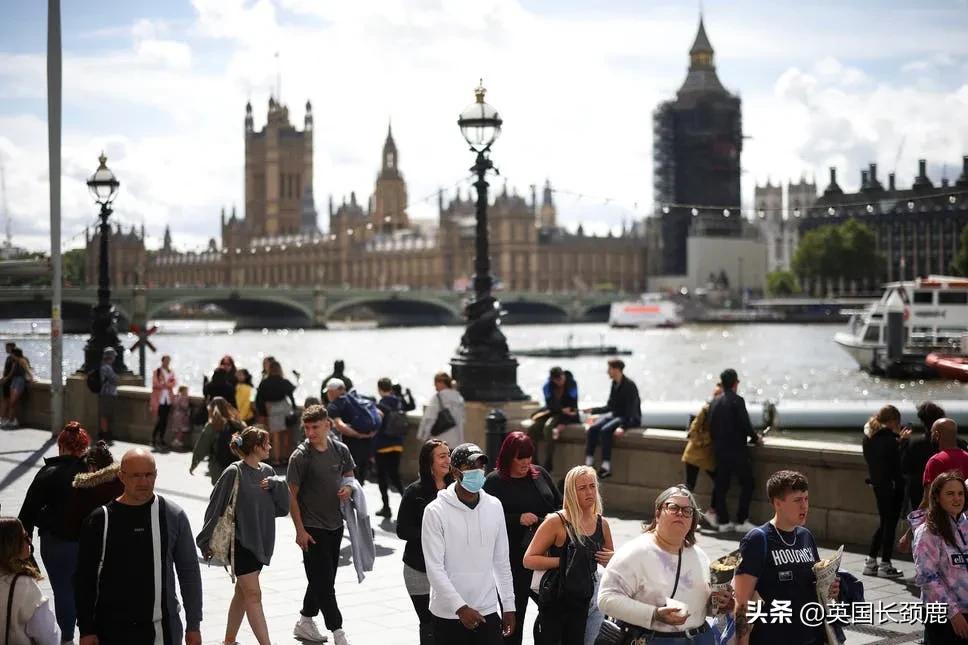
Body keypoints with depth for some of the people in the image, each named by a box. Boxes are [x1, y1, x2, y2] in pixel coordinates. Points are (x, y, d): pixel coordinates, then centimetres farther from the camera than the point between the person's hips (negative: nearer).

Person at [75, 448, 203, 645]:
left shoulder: (173, 516, -1)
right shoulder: (100, 520, -2)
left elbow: (189, 572, 4)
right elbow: (84, 579, 3)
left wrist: (193, 625, 4)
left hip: (162, 629, 0)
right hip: (111, 629, 0)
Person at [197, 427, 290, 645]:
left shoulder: (267, 471, 7)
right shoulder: (234, 473, -13)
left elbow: (283, 506, 4)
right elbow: (216, 507, -9)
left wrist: (275, 484, -13)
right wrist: (207, 541, -5)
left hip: (260, 541, 7)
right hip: (240, 542, -7)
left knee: (242, 593, 15)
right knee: (253, 595, -7)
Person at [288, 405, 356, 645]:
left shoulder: (341, 450, 1)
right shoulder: (300, 456, -13)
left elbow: (349, 476, 17)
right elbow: (292, 495, -9)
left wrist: (347, 487, -7)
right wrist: (300, 530, -13)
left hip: (335, 524, 6)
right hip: (312, 527, -6)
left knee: (324, 578, 15)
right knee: (323, 581, -4)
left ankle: (305, 622, 31)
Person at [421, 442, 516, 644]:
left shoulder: (494, 506, 4)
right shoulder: (436, 511, -10)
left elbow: (501, 561, 11)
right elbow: (434, 568, -13)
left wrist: (509, 606, 10)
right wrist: (461, 607, -18)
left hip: (488, 612, 3)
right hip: (448, 615, -3)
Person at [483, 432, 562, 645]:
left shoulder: (540, 474, 8)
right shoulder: (494, 481, -4)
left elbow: (560, 504, 15)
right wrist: (518, 519, -18)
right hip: (514, 557, -3)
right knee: (515, 610, 5)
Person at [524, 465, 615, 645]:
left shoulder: (602, 524, 5)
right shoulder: (556, 522, -12)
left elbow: (610, 561, 20)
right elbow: (529, 560, -15)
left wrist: (613, 559, -2)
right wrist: (563, 561, -21)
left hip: (583, 604, 5)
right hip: (555, 602, -5)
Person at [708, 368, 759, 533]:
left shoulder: (714, 402, 8)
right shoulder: (737, 400, -12)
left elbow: (711, 426, 10)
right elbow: (745, 424, -15)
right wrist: (755, 438, 2)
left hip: (719, 450, 7)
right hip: (737, 450, -7)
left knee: (721, 485, 8)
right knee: (747, 483, 3)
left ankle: (723, 521, 10)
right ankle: (742, 521, 0)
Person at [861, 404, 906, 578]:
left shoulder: (868, 438, 7)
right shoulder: (890, 440, -18)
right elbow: (898, 464, -19)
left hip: (877, 484, 8)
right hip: (891, 486, -8)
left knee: (884, 523, 18)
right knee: (890, 524, 2)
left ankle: (870, 562, 19)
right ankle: (885, 565, 6)